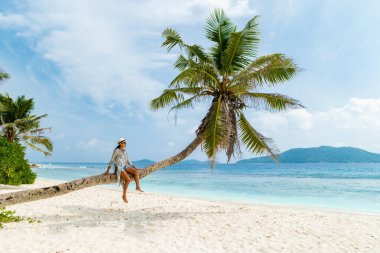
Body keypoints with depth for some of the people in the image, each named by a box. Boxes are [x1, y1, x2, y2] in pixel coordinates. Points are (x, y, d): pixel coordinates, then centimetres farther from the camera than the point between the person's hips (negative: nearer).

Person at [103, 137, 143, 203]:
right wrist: (107, 170, -14)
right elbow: (112, 161, -7)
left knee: (137, 171, -17)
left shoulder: (125, 151, 15)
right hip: (118, 168, -7)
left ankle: (138, 187, -16)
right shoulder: (116, 150, -6)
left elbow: (128, 161, 19)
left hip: (124, 167, 7)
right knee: (128, 179, -26)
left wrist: (135, 167, 12)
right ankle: (124, 195, -13)